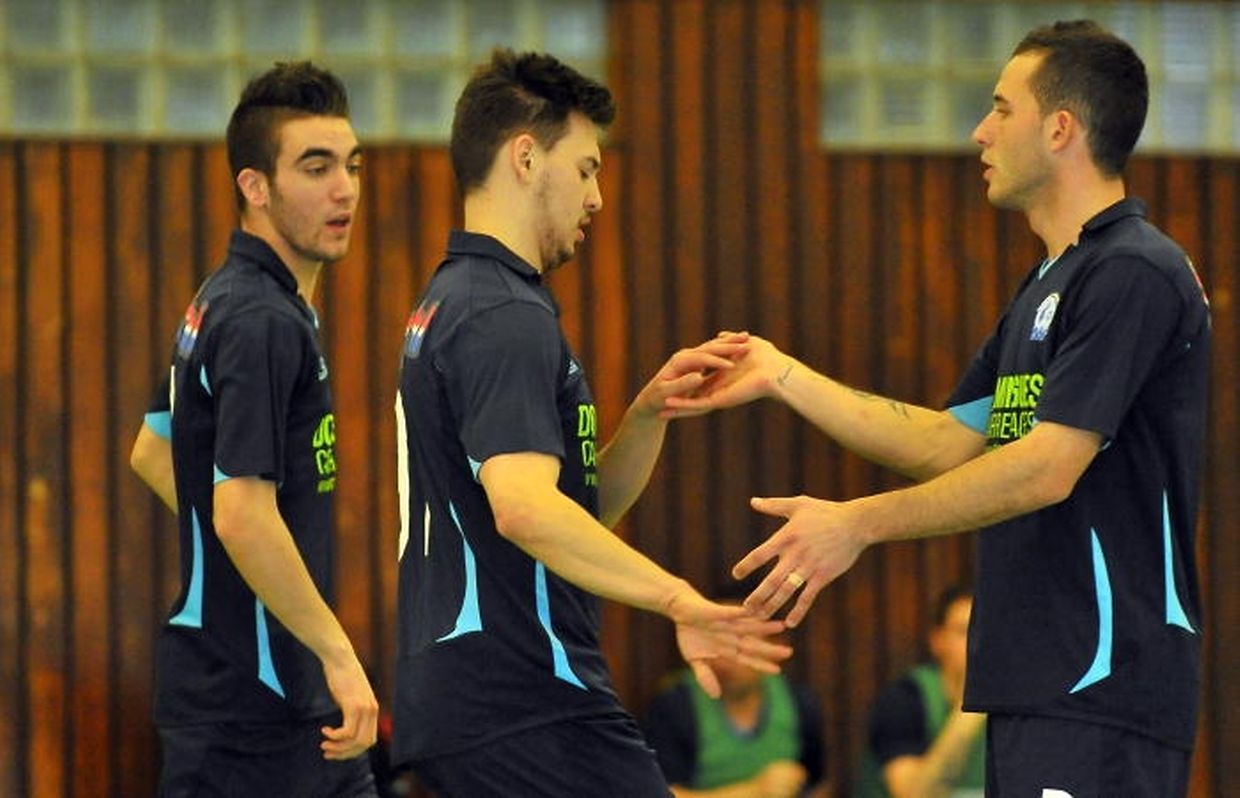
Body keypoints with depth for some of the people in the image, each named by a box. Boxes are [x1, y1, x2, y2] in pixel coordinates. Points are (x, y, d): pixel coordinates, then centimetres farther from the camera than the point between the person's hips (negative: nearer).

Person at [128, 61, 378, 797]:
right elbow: (242, 515, -26)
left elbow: (153, 452, 25)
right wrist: (339, 655, -22)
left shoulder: (222, 303, 13)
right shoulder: (264, 321, -18)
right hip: (245, 705, -10)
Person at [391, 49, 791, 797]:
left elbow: (586, 506, 22)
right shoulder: (505, 317, -13)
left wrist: (651, 411, 5)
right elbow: (524, 507, -29)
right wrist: (677, 598, -38)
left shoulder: (453, 305, 19)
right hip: (535, 708, -10)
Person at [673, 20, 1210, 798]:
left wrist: (860, 523, -19)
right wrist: (785, 377, 21)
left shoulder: (1134, 273, -12)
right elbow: (950, 443, 22)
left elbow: (1047, 467, -19)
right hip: (1042, 680, 10)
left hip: (1104, 683, -10)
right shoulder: (1049, 285, 20)